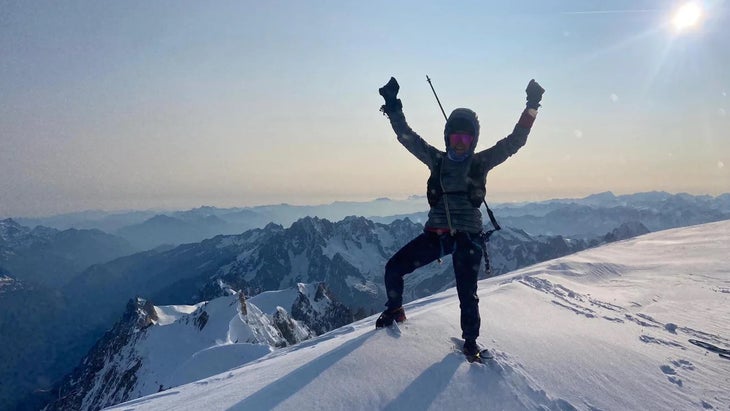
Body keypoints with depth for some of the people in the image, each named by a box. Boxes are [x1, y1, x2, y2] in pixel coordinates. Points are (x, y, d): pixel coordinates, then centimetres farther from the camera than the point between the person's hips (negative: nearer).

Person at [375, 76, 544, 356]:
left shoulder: (481, 162, 3)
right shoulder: (437, 160, 8)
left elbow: (514, 141, 0)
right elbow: (407, 137, 8)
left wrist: (531, 107, -6)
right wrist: (393, 107, 1)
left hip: (467, 237, -2)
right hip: (436, 233, 2)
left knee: (467, 294, -5)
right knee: (394, 267, -3)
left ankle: (470, 340, 23)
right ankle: (394, 310, 25)